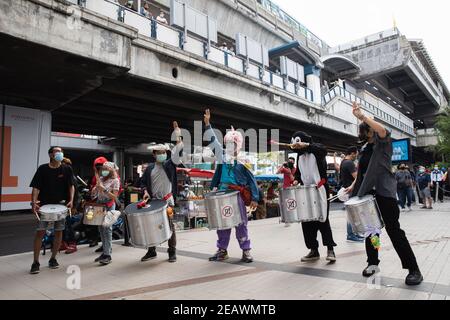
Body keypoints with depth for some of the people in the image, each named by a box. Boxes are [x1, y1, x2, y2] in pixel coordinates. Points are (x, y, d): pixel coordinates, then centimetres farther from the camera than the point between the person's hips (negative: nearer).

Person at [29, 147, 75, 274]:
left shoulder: (67, 169, 1)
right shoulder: (42, 169, -2)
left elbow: (71, 186, 3)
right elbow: (36, 187, -4)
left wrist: (71, 200, -10)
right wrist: (34, 201, -18)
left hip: (61, 205, 2)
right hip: (44, 205, -1)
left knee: (59, 232, 8)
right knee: (40, 232, -3)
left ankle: (53, 259, 24)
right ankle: (35, 262, 10)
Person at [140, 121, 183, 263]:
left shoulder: (170, 164, 1)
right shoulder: (150, 168, 10)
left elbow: (177, 153, -14)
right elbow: (143, 182, 16)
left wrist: (178, 137, -23)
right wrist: (146, 192, -3)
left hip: (167, 200, -3)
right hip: (154, 201, 3)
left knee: (170, 226, 1)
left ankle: (172, 252, 12)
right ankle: (151, 251, 23)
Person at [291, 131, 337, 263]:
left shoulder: (317, 150, -4)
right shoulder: (299, 155, 16)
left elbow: (323, 150, -29)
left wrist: (306, 145, -41)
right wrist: (297, 180, 2)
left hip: (319, 191, -7)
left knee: (323, 220, -5)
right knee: (306, 221, 5)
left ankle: (330, 249, 5)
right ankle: (314, 250, 14)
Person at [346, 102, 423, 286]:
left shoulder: (384, 144, -2)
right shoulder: (364, 149, 16)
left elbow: (382, 130, -25)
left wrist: (361, 116, -28)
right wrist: (353, 186, 12)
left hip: (384, 193, -6)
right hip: (368, 193, 6)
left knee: (394, 230, -6)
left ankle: (413, 269, 5)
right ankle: (373, 262, 24)